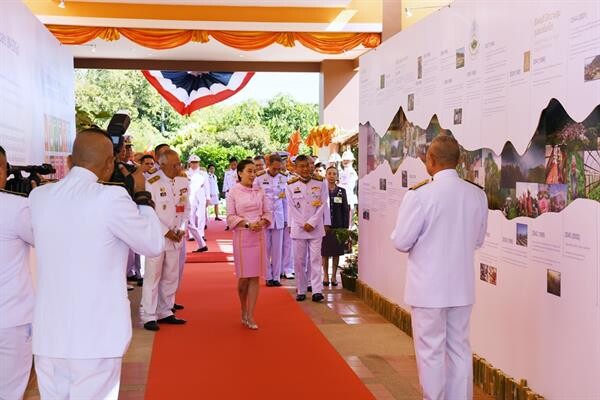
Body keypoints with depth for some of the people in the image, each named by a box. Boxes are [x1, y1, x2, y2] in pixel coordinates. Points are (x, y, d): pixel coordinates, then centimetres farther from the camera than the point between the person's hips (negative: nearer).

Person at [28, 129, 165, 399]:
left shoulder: (38, 196, 2)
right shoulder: (111, 197, -14)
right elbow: (154, 245, -4)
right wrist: (141, 195, 7)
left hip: (48, 334, 5)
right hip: (96, 336, -5)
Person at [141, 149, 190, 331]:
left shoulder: (183, 183, 4)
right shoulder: (152, 184, -13)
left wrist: (182, 229, -2)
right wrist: (166, 232, -15)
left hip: (176, 238, 6)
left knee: (171, 277, 12)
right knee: (152, 277, 0)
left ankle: (165, 312, 24)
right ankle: (149, 316, 8)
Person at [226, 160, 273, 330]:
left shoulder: (260, 191, 7)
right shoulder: (233, 192, -2)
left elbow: (268, 212, 9)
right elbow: (231, 217, -5)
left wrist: (262, 222, -11)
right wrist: (247, 224, -17)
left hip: (259, 236, 3)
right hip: (242, 236, -2)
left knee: (255, 276, -1)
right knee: (244, 276, 4)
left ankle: (250, 316, 2)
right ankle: (244, 311, 26)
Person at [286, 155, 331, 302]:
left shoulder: (320, 183, 2)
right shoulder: (291, 185, 3)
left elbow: (323, 205, -1)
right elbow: (292, 208, 0)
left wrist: (312, 223, -9)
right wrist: (303, 224, -8)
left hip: (316, 228, -1)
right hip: (298, 228, 1)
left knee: (315, 259, -3)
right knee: (299, 260, 4)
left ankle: (317, 291, -5)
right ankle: (301, 291, 12)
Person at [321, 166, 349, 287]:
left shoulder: (342, 191, 7)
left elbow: (346, 210, 6)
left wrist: (345, 227, 0)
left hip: (338, 227, 1)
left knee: (336, 253, 6)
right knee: (325, 253, 4)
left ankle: (334, 276, 16)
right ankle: (325, 276, 16)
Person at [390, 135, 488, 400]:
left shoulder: (421, 196, -17)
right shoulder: (477, 195, -2)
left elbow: (401, 242, -10)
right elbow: (478, 240, 10)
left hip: (429, 287, -5)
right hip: (462, 286, 5)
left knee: (431, 351, 6)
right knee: (459, 348, 15)